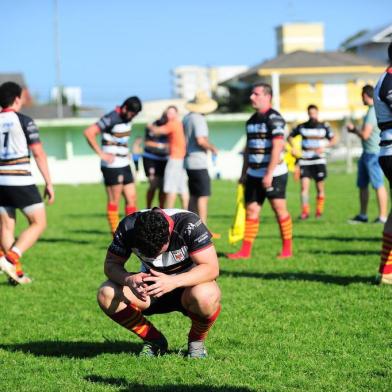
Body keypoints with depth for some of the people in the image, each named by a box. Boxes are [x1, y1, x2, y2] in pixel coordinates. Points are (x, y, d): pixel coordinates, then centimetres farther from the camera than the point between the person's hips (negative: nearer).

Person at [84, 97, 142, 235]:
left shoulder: (126, 118, 10)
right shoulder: (111, 119, -17)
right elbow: (88, 132, -23)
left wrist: (126, 152, 14)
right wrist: (101, 153, -21)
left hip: (124, 165, 8)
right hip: (112, 166, -8)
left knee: (132, 198, 7)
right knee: (114, 201, -3)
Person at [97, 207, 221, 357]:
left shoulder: (189, 223, -29)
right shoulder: (128, 226, -21)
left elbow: (211, 268, -31)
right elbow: (111, 264, -14)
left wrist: (173, 282, -46)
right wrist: (129, 280, -37)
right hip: (152, 286, 3)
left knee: (205, 297, -39)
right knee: (106, 295, -22)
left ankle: (197, 340, -3)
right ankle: (154, 339, 1)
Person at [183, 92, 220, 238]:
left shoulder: (187, 118, 10)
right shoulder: (199, 119, -16)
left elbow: (184, 138, 20)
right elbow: (201, 140, -26)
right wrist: (212, 148, -11)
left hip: (189, 161, 9)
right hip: (199, 162, -9)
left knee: (193, 195, 16)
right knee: (203, 196, -6)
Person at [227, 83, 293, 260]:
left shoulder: (274, 118, -11)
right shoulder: (252, 120, 14)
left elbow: (277, 148, -19)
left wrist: (269, 174, -23)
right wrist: (244, 173, 17)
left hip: (274, 173, -8)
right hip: (254, 174, 8)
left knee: (280, 210, -2)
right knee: (251, 210, 4)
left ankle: (287, 249, 6)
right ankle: (245, 250, 4)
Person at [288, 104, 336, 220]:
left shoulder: (324, 126, 3)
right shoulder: (302, 127, 4)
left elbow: (333, 140, 7)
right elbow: (290, 137, 15)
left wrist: (324, 146, -9)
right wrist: (293, 147, -2)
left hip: (319, 160, 0)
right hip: (305, 161, 0)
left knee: (320, 187, 5)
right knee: (304, 185, -11)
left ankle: (319, 210, 19)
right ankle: (305, 211, -10)